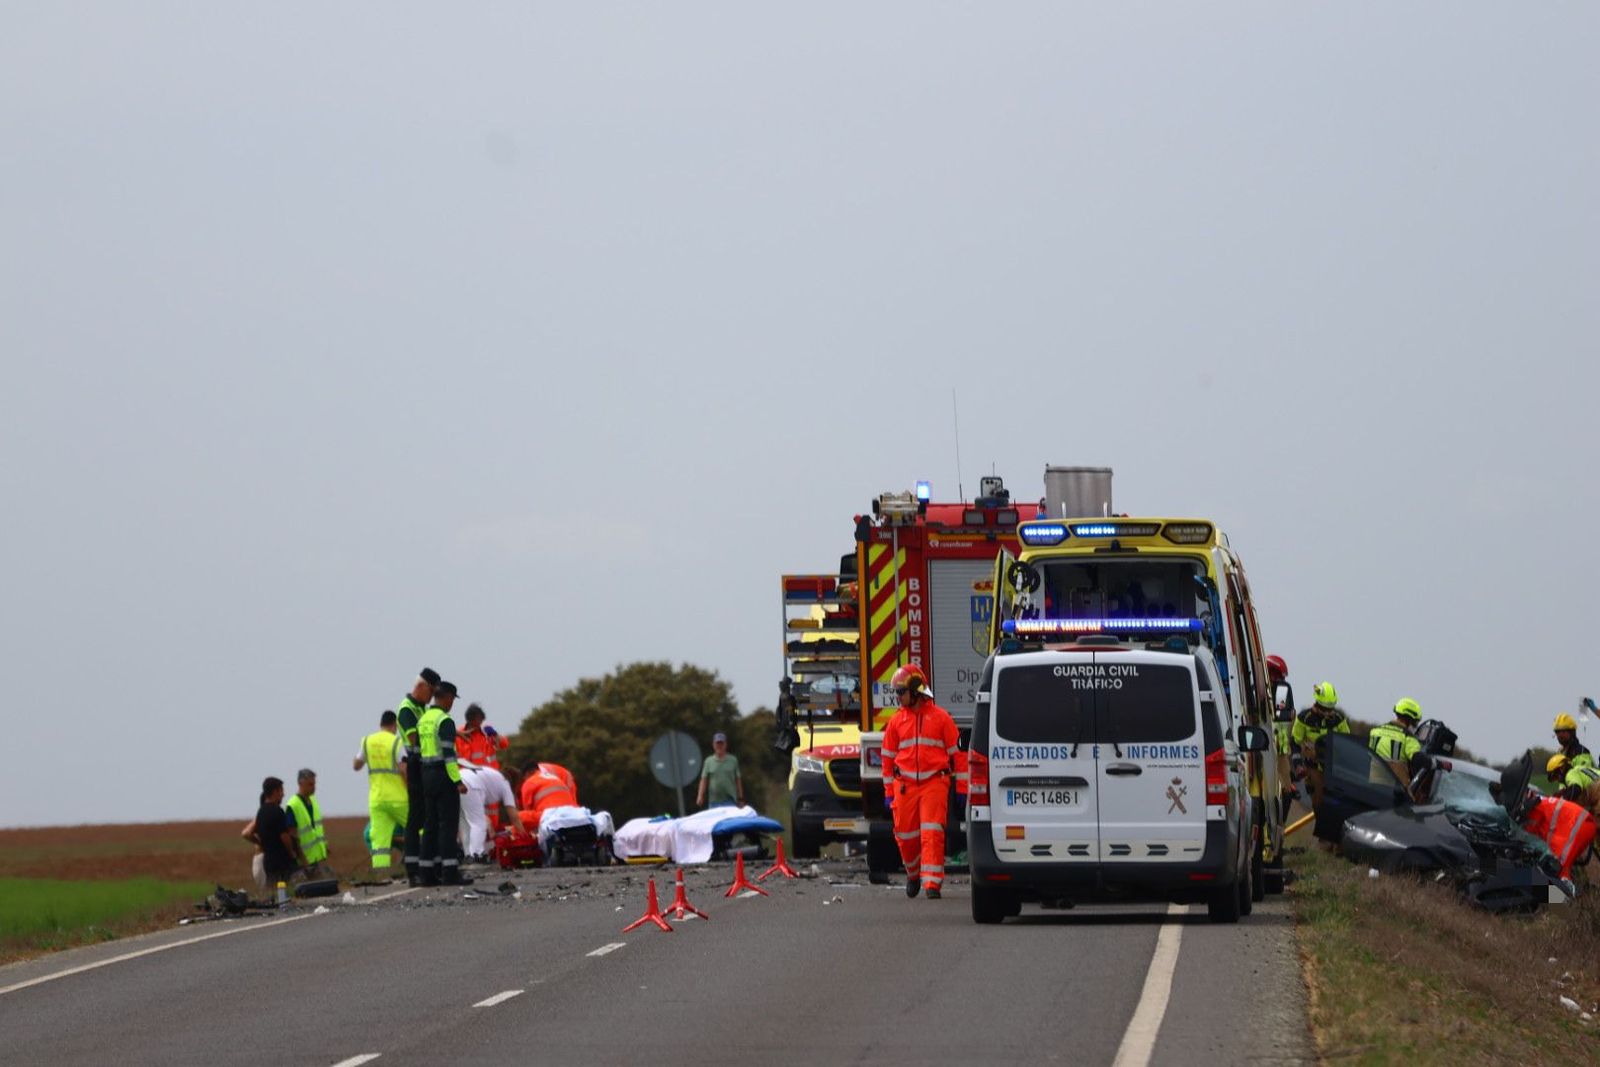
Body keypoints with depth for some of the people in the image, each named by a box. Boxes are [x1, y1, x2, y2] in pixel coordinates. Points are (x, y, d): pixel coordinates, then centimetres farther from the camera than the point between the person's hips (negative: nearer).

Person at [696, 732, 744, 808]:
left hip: (730, 800, -1)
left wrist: (740, 799, 8)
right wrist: (700, 796, -7)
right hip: (714, 800, 1)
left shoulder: (733, 760, 6)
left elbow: (738, 780, 9)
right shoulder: (709, 761, 7)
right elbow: (704, 779, 4)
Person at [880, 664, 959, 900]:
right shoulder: (897, 721, 11)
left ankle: (932, 883, -16)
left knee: (932, 834, -13)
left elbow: (955, 753, 7)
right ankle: (913, 874, 31)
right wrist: (889, 790, 12)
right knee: (906, 836, 5)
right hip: (905, 786, 3)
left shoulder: (940, 718, 3)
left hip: (934, 783, -3)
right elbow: (888, 757, 15)